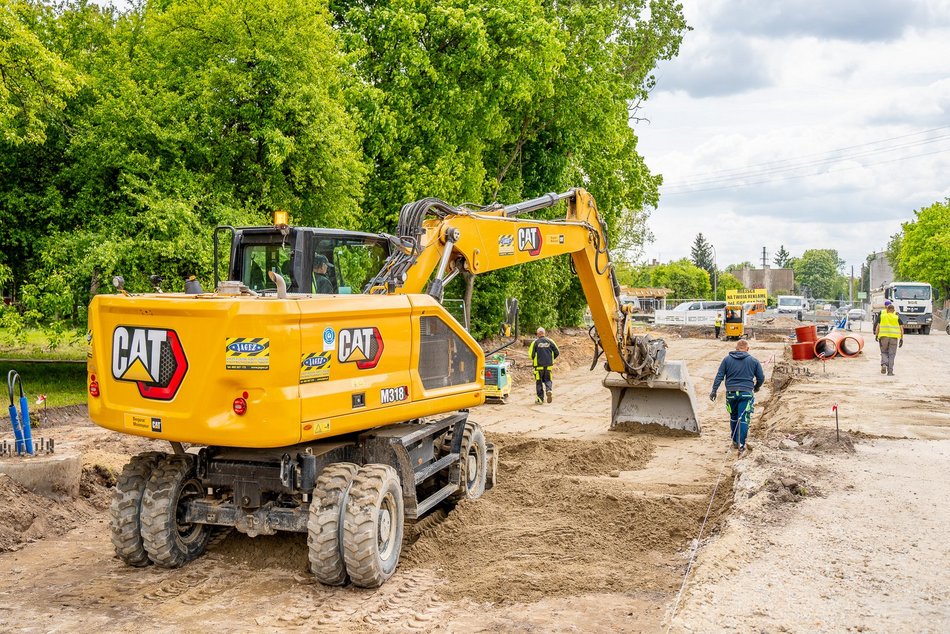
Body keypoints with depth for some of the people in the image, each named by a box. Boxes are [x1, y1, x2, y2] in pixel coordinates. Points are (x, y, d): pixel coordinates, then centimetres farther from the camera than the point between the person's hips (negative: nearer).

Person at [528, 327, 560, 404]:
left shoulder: (535, 342, -5)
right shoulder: (550, 341, 3)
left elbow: (531, 354, -9)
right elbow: (557, 352, 4)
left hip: (539, 365, -2)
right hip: (548, 365, 2)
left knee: (539, 381, 8)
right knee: (548, 380, 14)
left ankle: (540, 398, 9)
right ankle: (549, 390, -15)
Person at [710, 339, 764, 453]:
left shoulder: (727, 359, 6)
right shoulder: (754, 361, 5)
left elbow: (719, 376, 1)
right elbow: (761, 378, 10)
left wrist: (714, 390, 2)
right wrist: (756, 387, 28)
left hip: (731, 393, 2)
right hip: (746, 393, -2)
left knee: (733, 418, 16)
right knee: (744, 419, -3)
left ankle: (735, 441, 25)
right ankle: (741, 444, -8)